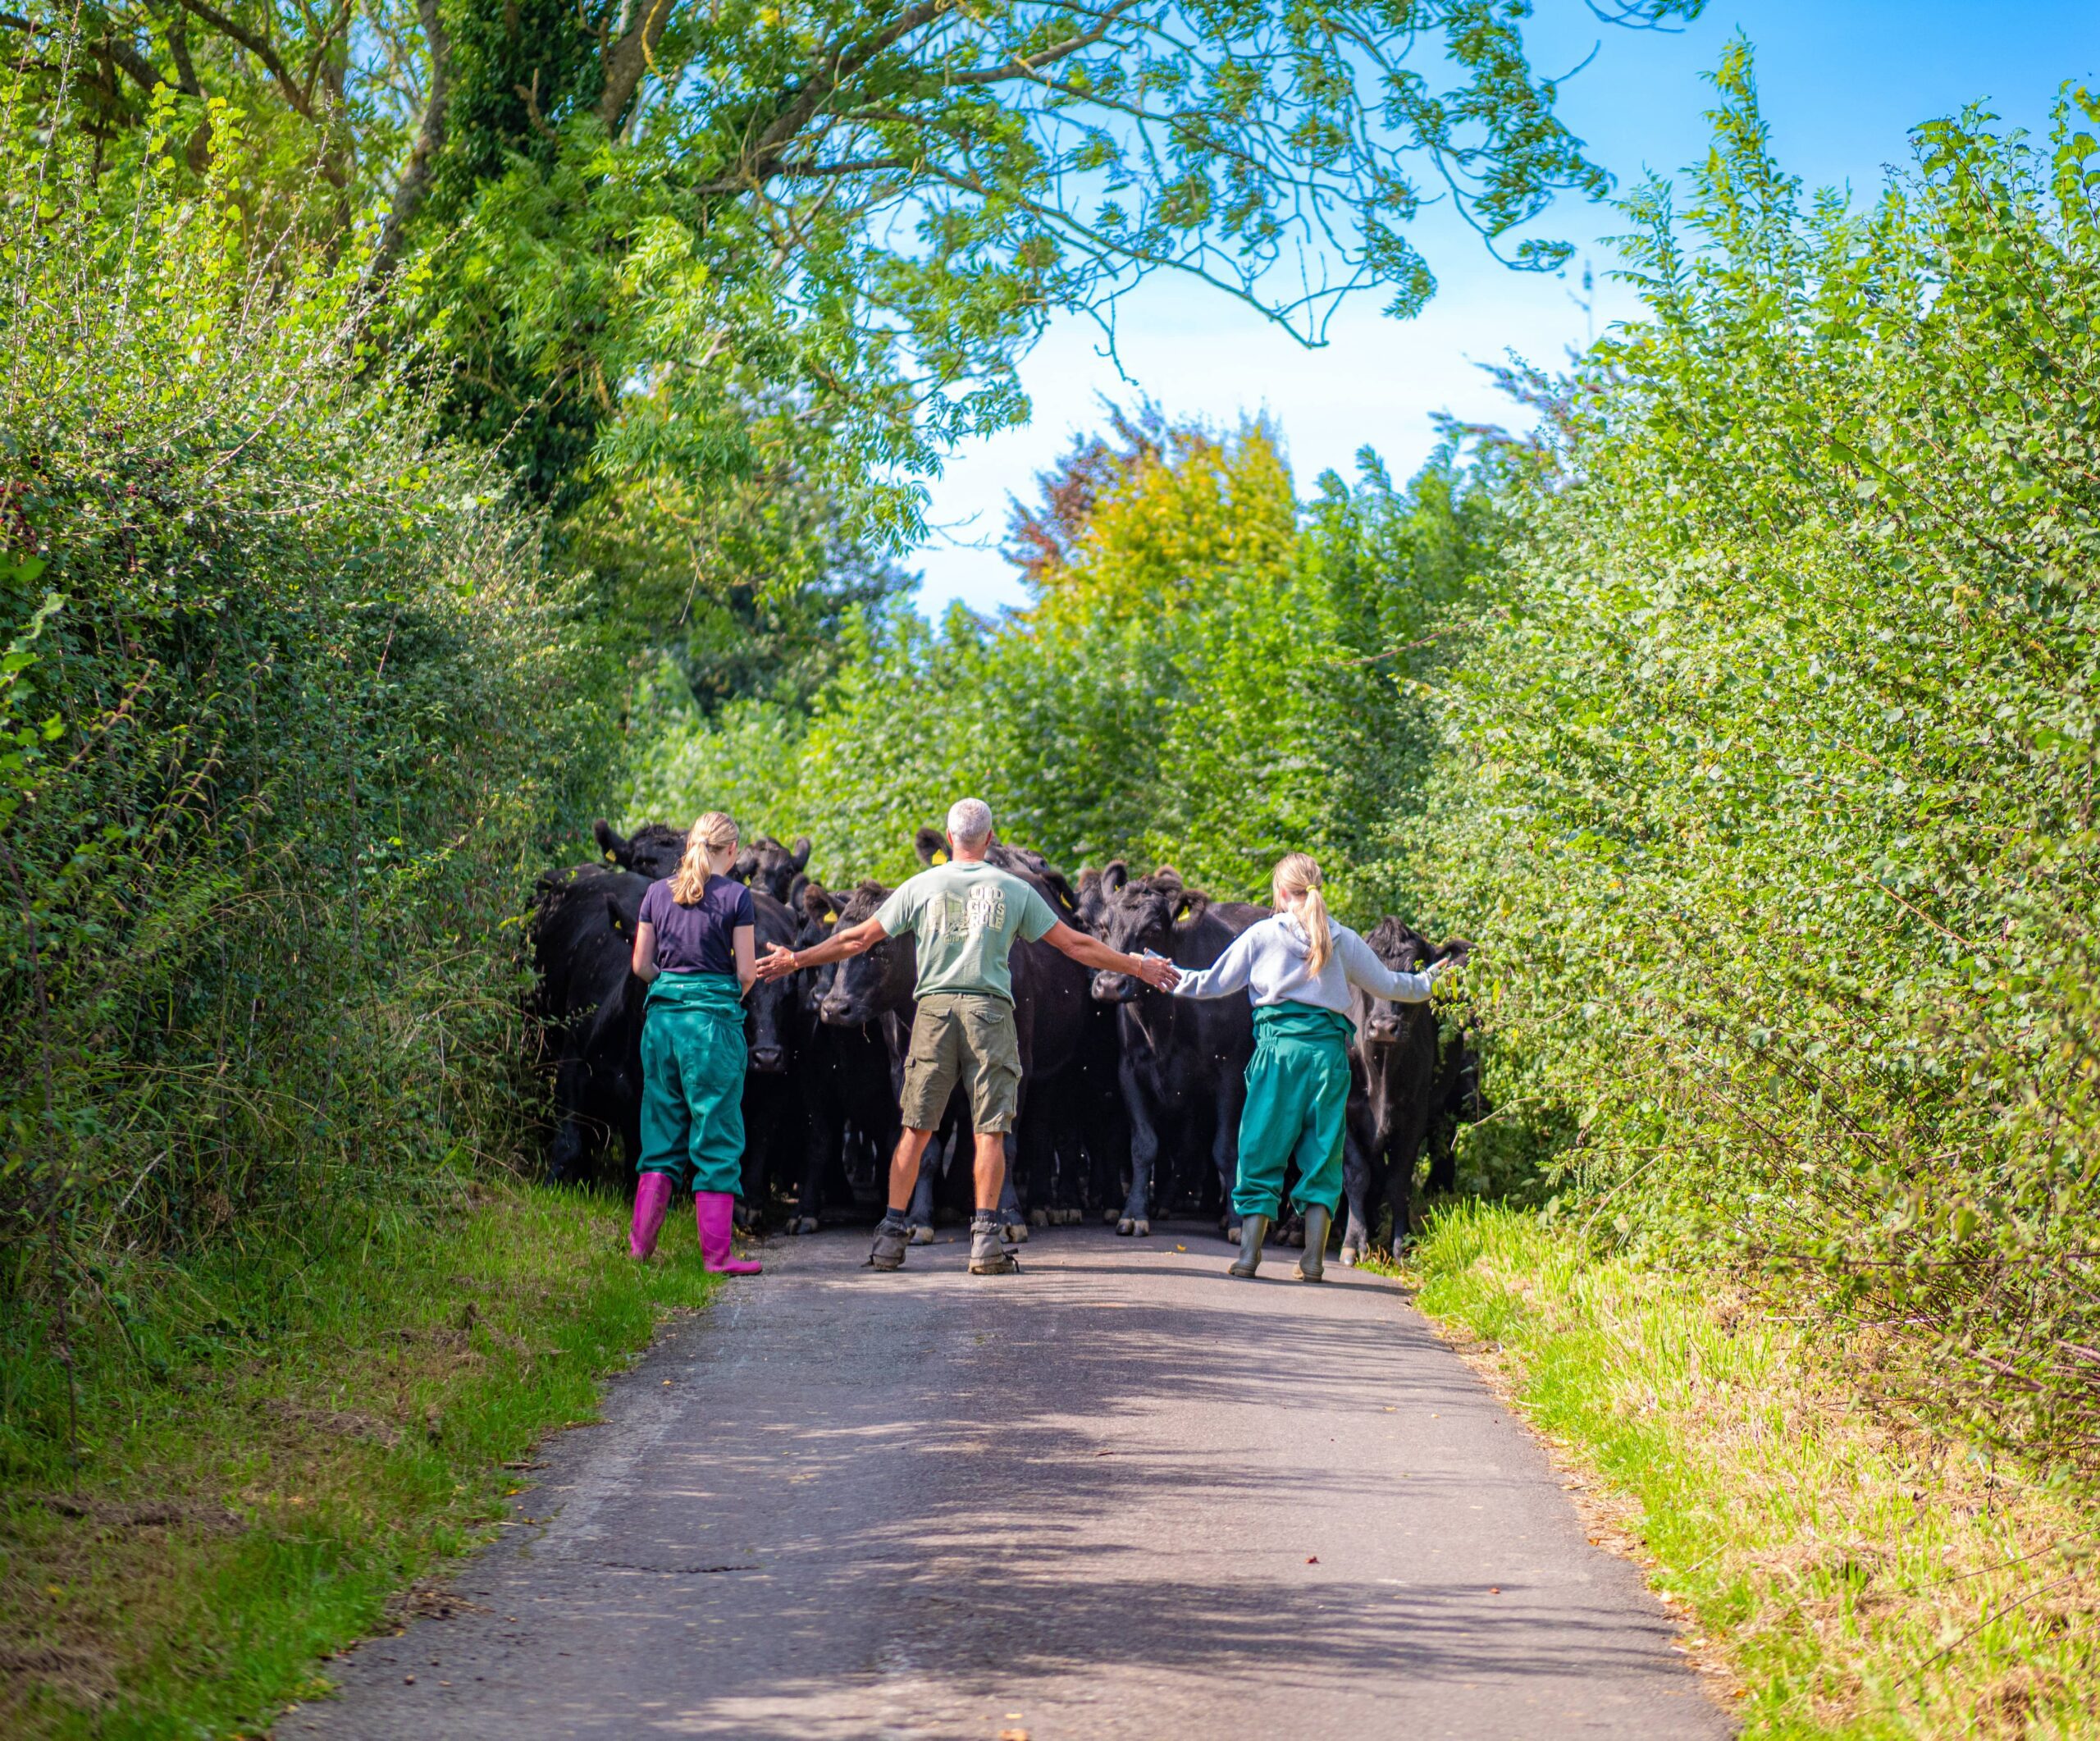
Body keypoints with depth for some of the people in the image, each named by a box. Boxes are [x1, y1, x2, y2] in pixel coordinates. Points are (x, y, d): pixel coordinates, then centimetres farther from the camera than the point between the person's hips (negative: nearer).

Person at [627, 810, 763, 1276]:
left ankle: (641, 1242, 11)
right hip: (714, 1017, -4)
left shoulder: (658, 892, 7)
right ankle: (716, 1252, -1)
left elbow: (641, 965, 10)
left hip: (662, 1015, 4)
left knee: (662, 1131, 14)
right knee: (717, 1138, 0)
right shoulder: (735, 896, -5)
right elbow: (746, 972, -4)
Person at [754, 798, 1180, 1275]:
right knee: (989, 1131, -1)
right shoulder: (1014, 890, 8)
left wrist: (796, 959, 24)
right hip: (989, 1010, -1)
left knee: (916, 1129, 4)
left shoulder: (921, 886, 8)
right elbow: (1074, 944, 11)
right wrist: (1136, 967, 21)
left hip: (935, 1007, 1)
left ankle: (891, 1238, 4)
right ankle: (985, 1240, -8)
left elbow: (858, 938, 12)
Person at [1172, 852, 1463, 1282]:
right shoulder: (1343, 940, 10)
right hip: (1330, 1049, 2)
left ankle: (1249, 1251, -4)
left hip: (1278, 1046, -2)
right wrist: (1428, 981, 41)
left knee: (1261, 1149, 3)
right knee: (1323, 1153, 7)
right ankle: (1314, 1258, 2)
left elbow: (1214, 983, 8)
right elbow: (1389, 985, 21)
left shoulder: (1262, 935, 4)